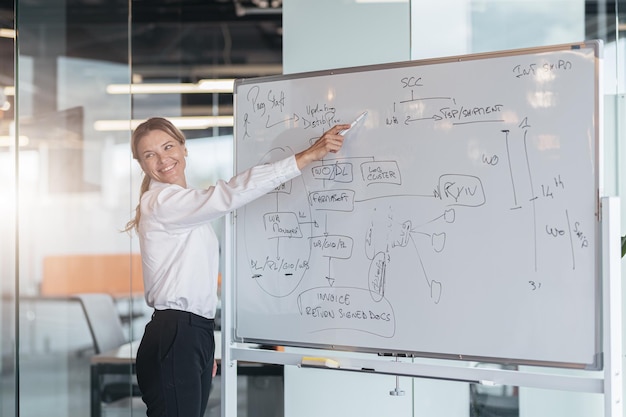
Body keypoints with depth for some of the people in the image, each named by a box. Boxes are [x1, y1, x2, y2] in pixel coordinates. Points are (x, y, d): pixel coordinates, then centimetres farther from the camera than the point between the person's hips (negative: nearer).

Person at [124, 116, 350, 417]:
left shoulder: (187, 207, 19)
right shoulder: (161, 203, -11)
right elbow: (230, 195, -24)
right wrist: (308, 155, -24)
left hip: (195, 335, 9)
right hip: (173, 338, -9)